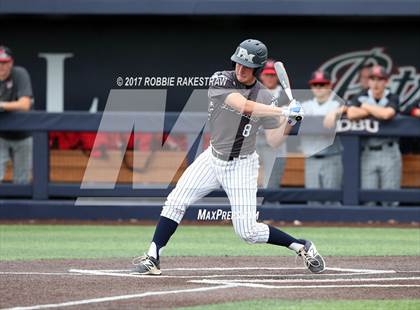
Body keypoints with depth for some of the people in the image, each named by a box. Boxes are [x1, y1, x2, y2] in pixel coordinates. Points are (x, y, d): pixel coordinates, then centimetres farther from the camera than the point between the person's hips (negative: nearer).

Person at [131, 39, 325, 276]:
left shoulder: (265, 98, -8)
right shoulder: (221, 81, -12)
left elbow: (274, 142, -4)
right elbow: (243, 105, -30)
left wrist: (287, 122, -23)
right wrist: (283, 111, -32)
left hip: (242, 165, -2)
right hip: (214, 158, 2)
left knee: (247, 231, -7)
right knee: (176, 201, -12)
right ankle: (153, 258, -6)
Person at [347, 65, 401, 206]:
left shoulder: (392, 99, 2)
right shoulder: (361, 98, 7)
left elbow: (387, 114, -20)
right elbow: (351, 114, -14)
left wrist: (367, 107, -4)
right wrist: (378, 112, -8)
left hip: (389, 153, -1)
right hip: (367, 153, 1)